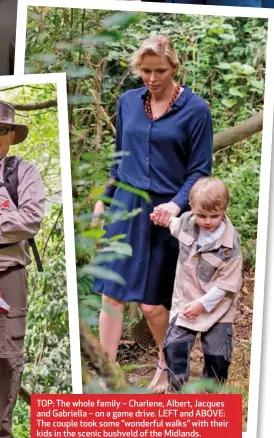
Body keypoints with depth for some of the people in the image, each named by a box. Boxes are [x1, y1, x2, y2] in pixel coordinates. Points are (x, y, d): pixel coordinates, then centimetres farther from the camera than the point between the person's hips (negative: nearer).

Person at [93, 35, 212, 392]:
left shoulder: (195, 109, -8)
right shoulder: (128, 101, 5)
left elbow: (199, 170, -7)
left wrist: (177, 204, -21)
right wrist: (104, 199, 17)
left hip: (164, 214, -3)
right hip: (125, 206, 4)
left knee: (152, 304, 3)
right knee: (111, 294, -1)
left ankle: (168, 365, 30)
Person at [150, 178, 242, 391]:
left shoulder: (230, 245, -21)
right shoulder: (187, 221, -8)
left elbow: (227, 283, -17)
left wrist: (203, 304, -18)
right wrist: (163, 217, 7)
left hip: (217, 306, -3)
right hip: (186, 301, 3)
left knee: (217, 353, 0)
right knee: (174, 345, -8)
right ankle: (176, 389, 5)